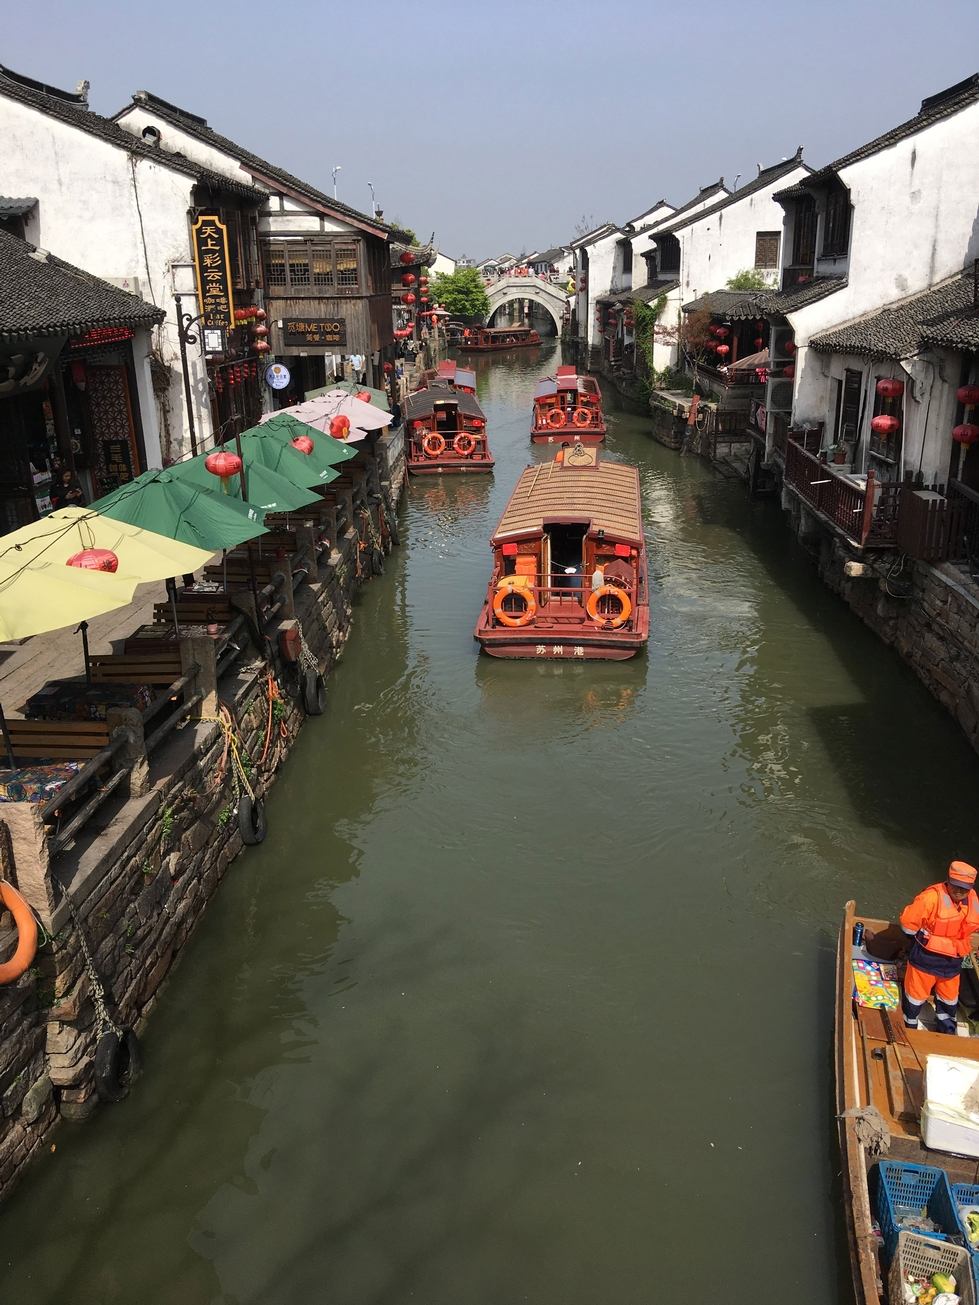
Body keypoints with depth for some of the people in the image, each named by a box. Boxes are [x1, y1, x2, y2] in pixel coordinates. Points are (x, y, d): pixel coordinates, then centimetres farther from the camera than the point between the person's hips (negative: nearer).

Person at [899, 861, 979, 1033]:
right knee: (916, 992, 12)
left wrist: (957, 948, 14)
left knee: (949, 994, 23)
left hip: (952, 960, 5)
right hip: (926, 957, -5)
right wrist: (920, 940, -4)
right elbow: (908, 921, -19)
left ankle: (946, 1025, 46)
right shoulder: (932, 897, -27)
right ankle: (909, 1024, 34)